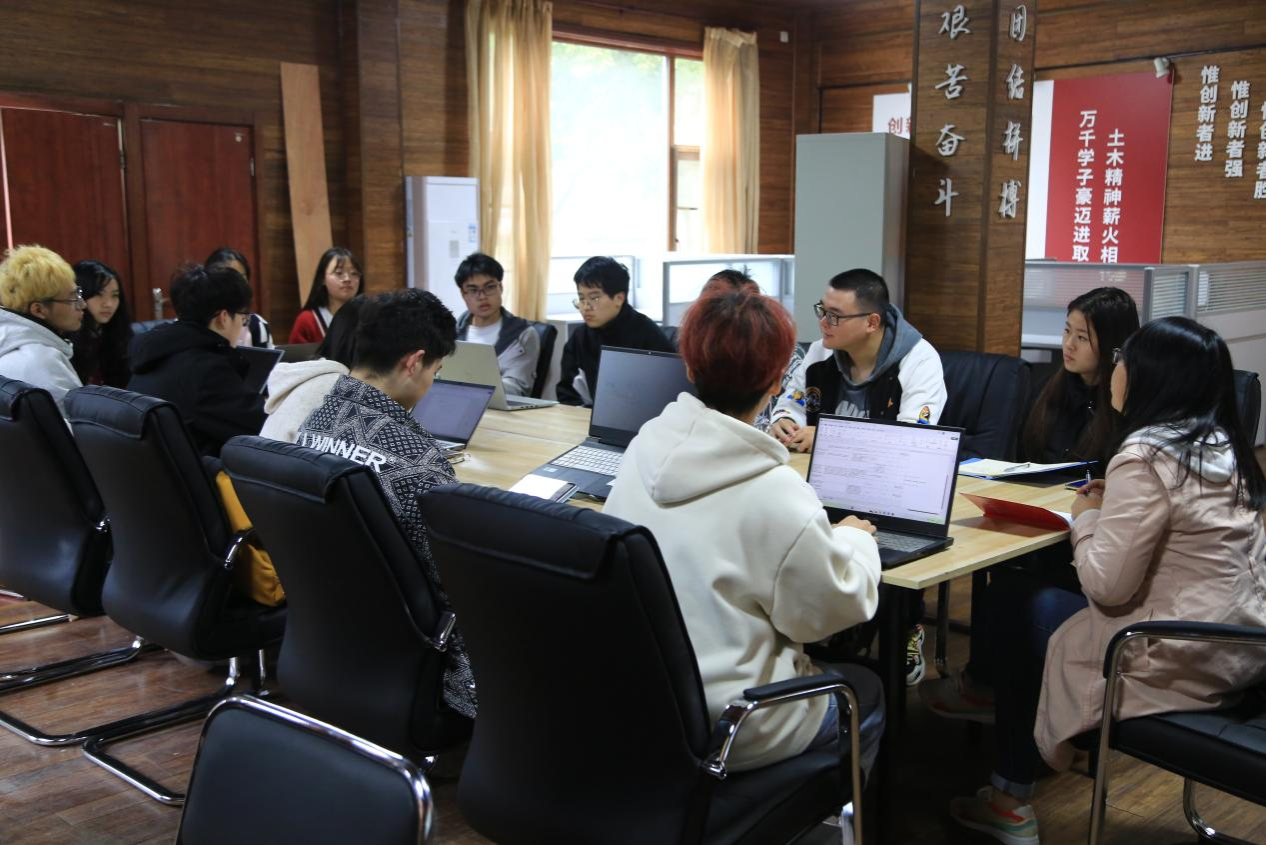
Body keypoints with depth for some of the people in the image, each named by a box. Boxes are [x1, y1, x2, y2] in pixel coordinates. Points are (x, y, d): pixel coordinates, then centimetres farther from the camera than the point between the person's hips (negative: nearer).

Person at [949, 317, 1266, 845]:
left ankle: (1009, 800, 24)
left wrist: (1086, 518, -5)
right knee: (1041, 592, 19)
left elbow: (1106, 586, -22)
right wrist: (1111, 506, 9)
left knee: (1017, 611, 11)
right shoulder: (1223, 445, 6)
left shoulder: (1144, 458, -20)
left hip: (1185, 662, -8)